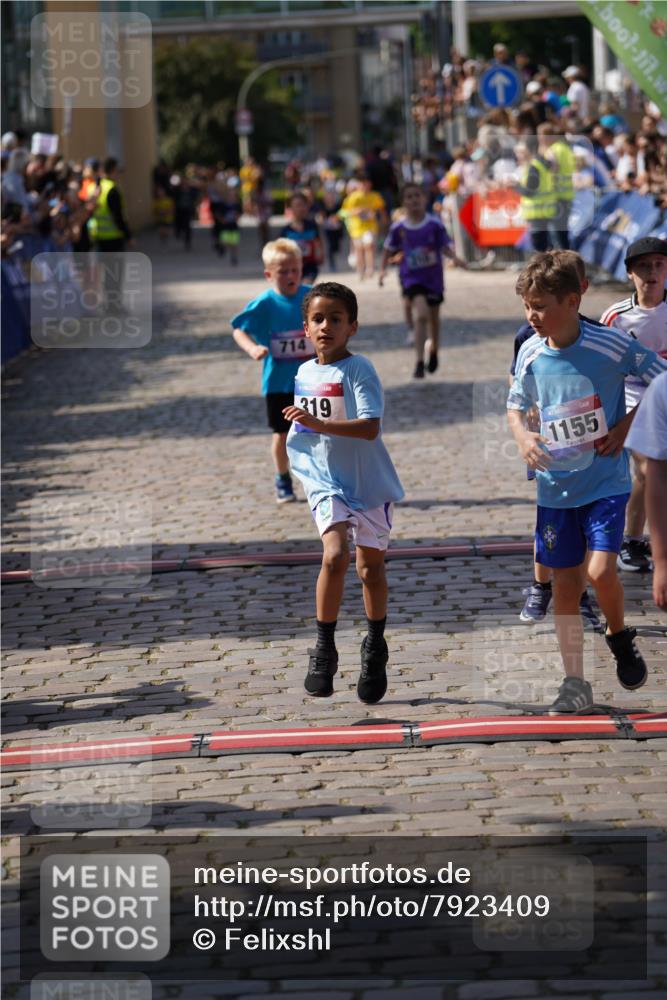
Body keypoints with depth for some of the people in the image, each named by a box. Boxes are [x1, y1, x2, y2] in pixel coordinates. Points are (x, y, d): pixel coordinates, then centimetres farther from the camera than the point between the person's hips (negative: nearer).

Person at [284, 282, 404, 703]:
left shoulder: (359, 370, -14)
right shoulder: (304, 373, 5)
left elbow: (370, 427, -28)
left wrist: (318, 424, -35)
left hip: (369, 482, -2)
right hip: (326, 482, 3)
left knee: (370, 566, 10)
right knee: (335, 555, -19)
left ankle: (376, 646, 31)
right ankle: (324, 650, -11)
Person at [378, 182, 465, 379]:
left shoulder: (435, 224, -7)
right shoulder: (398, 228, -5)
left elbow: (445, 246, -4)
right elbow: (389, 249, 9)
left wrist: (454, 258, -22)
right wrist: (383, 269, 0)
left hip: (433, 276, 2)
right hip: (412, 277, -2)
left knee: (433, 316, 17)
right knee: (421, 314, -21)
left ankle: (433, 353, 43)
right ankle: (419, 361, -20)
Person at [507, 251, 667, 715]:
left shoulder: (612, 345, -15)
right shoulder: (531, 353, -3)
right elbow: (516, 405, 13)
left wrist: (628, 424, -11)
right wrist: (522, 435, -7)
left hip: (606, 480, -4)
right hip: (555, 485, 4)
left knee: (600, 571, -18)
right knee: (565, 584, 5)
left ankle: (619, 636, 14)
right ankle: (576, 684, 15)